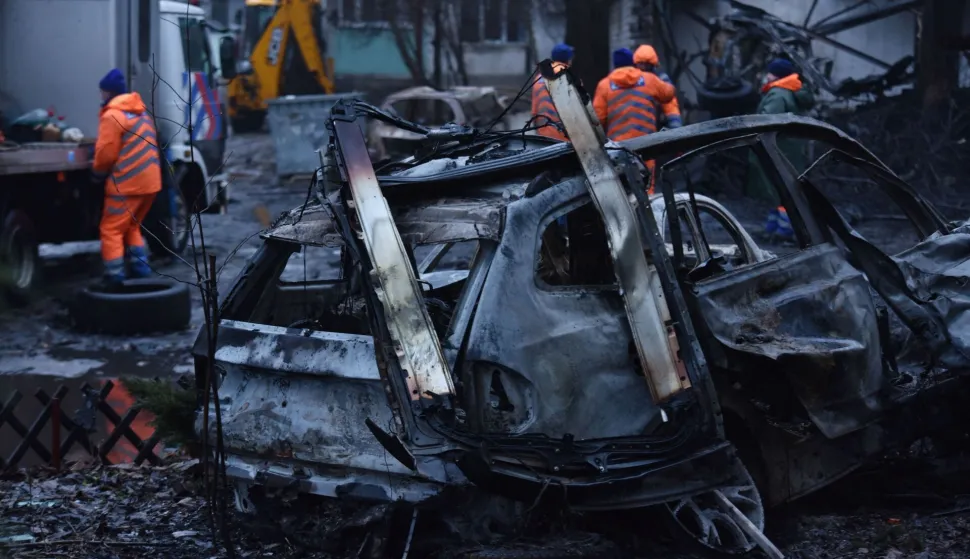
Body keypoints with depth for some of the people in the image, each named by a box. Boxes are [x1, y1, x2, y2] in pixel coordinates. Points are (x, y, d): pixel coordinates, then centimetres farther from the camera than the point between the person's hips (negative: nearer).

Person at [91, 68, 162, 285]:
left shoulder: (112, 116, -12)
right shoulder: (141, 112, 16)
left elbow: (106, 154, -13)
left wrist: (97, 173, 5)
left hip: (126, 183, -8)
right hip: (150, 180, 8)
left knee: (111, 231, -3)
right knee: (131, 227, 22)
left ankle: (115, 277, -9)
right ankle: (140, 268, 17)